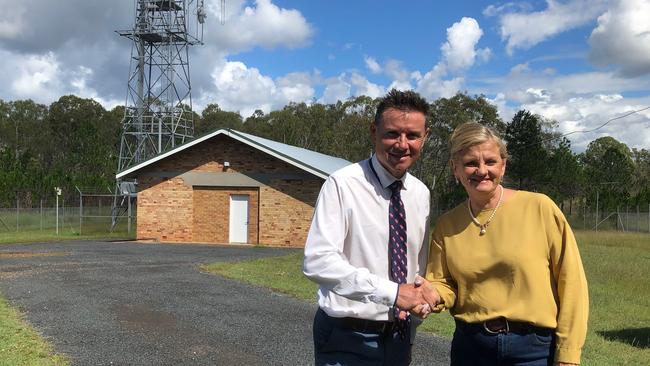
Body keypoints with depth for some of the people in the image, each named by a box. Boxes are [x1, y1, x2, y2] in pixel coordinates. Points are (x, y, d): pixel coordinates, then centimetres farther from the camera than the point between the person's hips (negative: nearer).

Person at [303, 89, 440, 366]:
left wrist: (422, 296, -7)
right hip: (348, 339, -5)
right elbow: (317, 261, -24)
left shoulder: (421, 194, 5)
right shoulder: (342, 184, -15)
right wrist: (393, 292, -27)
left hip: (400, 338, 6)